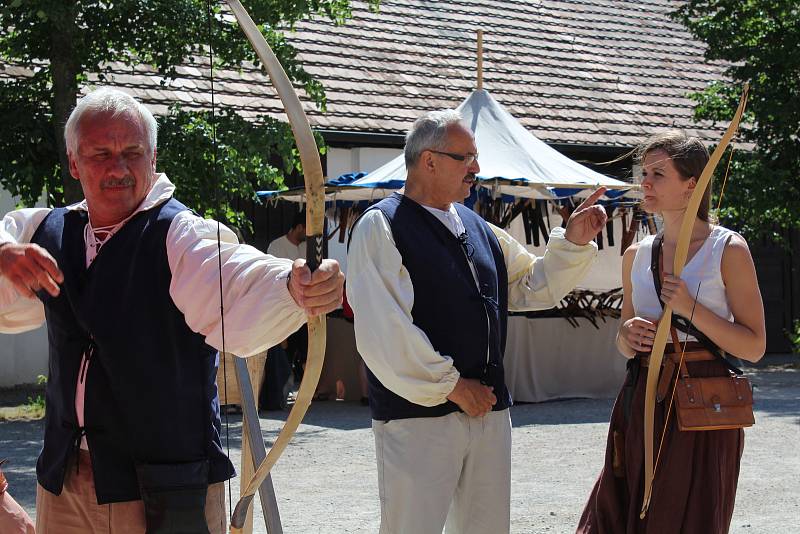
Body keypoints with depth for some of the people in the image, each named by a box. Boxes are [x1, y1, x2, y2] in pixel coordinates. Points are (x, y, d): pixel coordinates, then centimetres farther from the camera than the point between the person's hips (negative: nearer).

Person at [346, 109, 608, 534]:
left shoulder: (478, 228, 15)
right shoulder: (381, 227, -8)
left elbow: (532, 288, 24)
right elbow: (383, 333, -17)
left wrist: (573, 243, 8)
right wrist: (451, 386, -14)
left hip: (489, 409, 7)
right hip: (418, 415, -7)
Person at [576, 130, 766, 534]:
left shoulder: (729, 250, -6)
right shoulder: (637, 254, 10)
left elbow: (754, 347, -8)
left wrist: (692, 309, -18)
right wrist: (628, 335, -4)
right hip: (642, 405, 5)